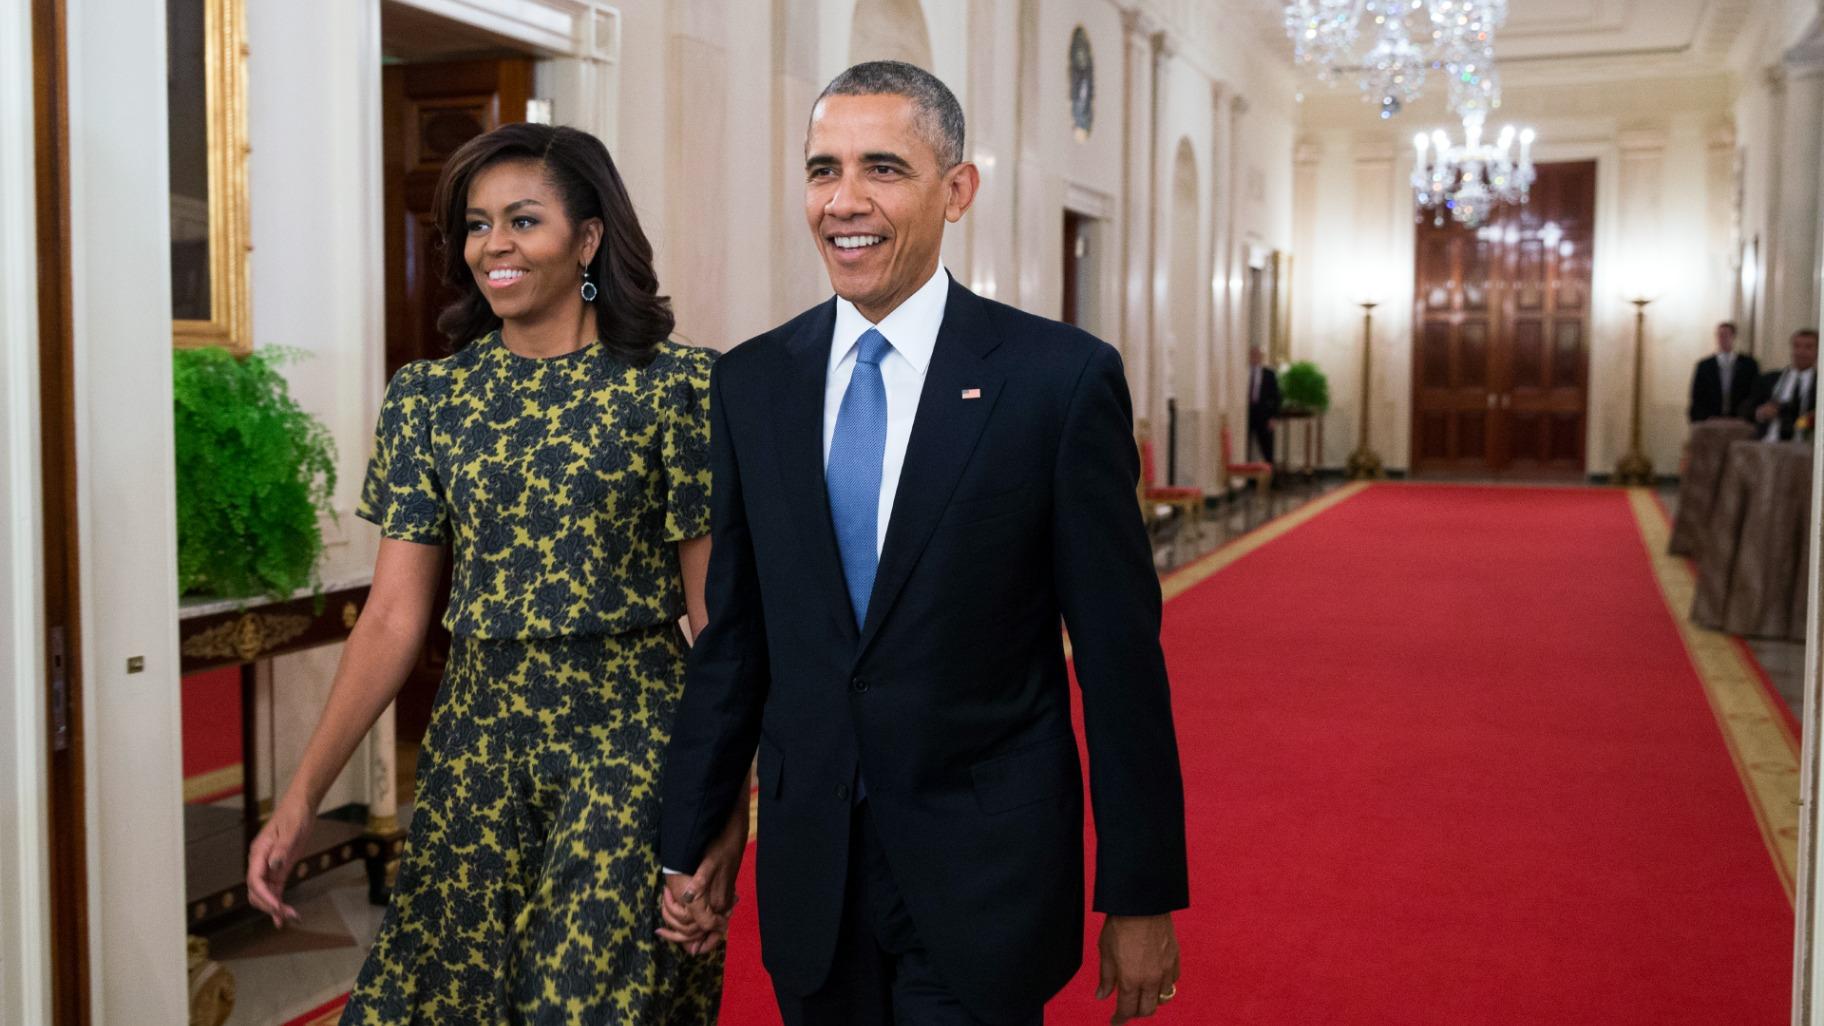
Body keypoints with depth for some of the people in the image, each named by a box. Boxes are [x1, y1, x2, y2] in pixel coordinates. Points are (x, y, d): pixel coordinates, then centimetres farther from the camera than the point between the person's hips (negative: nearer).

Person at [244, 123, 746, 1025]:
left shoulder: (673, 385, -6)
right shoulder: (428, 397, 5)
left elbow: (714, 609, -4)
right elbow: (392, 618, 2)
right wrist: (303, 794, -6)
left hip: (630, 743, -3)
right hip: (475, 747, 4)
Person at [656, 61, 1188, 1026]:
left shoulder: (1063, 378, -10)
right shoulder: (752, 381, 3)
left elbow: (1119, 656, -8)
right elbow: (734, 634, 8)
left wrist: (1142, 898, -5)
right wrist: (690, 837, 9)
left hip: (986, 878, -3)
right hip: (807, 870, 4)